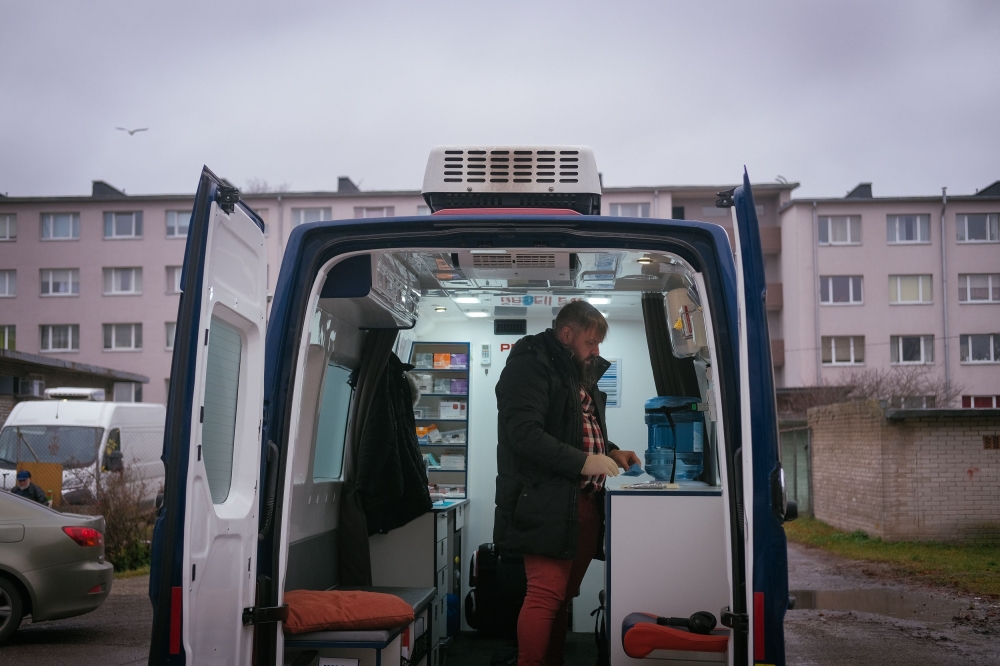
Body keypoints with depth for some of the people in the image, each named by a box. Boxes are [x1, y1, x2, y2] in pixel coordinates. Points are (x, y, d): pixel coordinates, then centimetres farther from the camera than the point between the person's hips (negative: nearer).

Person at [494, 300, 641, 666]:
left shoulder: (580, 371, 21)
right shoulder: (530, 365, -8)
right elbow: (524, 433, -20)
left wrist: (610, 452, 12)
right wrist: (582, 462, -21)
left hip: (586, 502, 9)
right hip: (547, 503, -9)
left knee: (565, 594, 11)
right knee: (546, 593, -11)